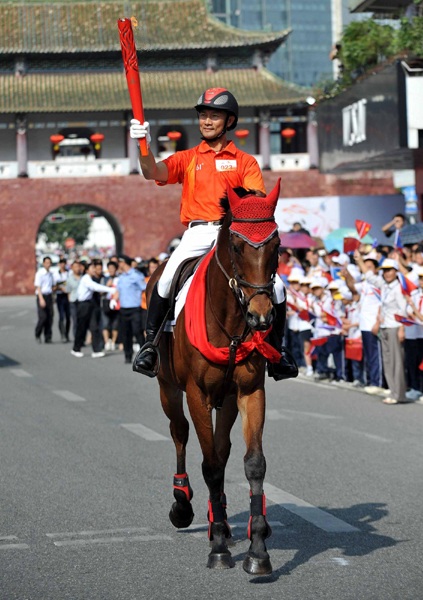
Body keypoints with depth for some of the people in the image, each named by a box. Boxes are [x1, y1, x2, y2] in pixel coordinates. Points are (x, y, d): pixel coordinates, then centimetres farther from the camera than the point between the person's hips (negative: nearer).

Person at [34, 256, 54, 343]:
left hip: (49, 296, 6)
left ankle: (48, 338, 5)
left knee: (50, 317, 1)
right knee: (43, 317, -12)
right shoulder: (40, 273, -7)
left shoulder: (50, 274, 14)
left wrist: (52, 297, 15)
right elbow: (38, 286, -12)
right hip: (41, 296, -6)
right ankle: (37, 334, 9)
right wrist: (41, 299, -19)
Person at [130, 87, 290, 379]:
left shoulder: (245, 161, 15)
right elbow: (154, 172, -2)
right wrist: (144, 146, -22)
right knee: (167, 280, -27)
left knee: (275, 287, -15)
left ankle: (276, 352, 5)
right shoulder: (187, 158, 16)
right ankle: (151, 342, -11)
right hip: (198, 233, 0)